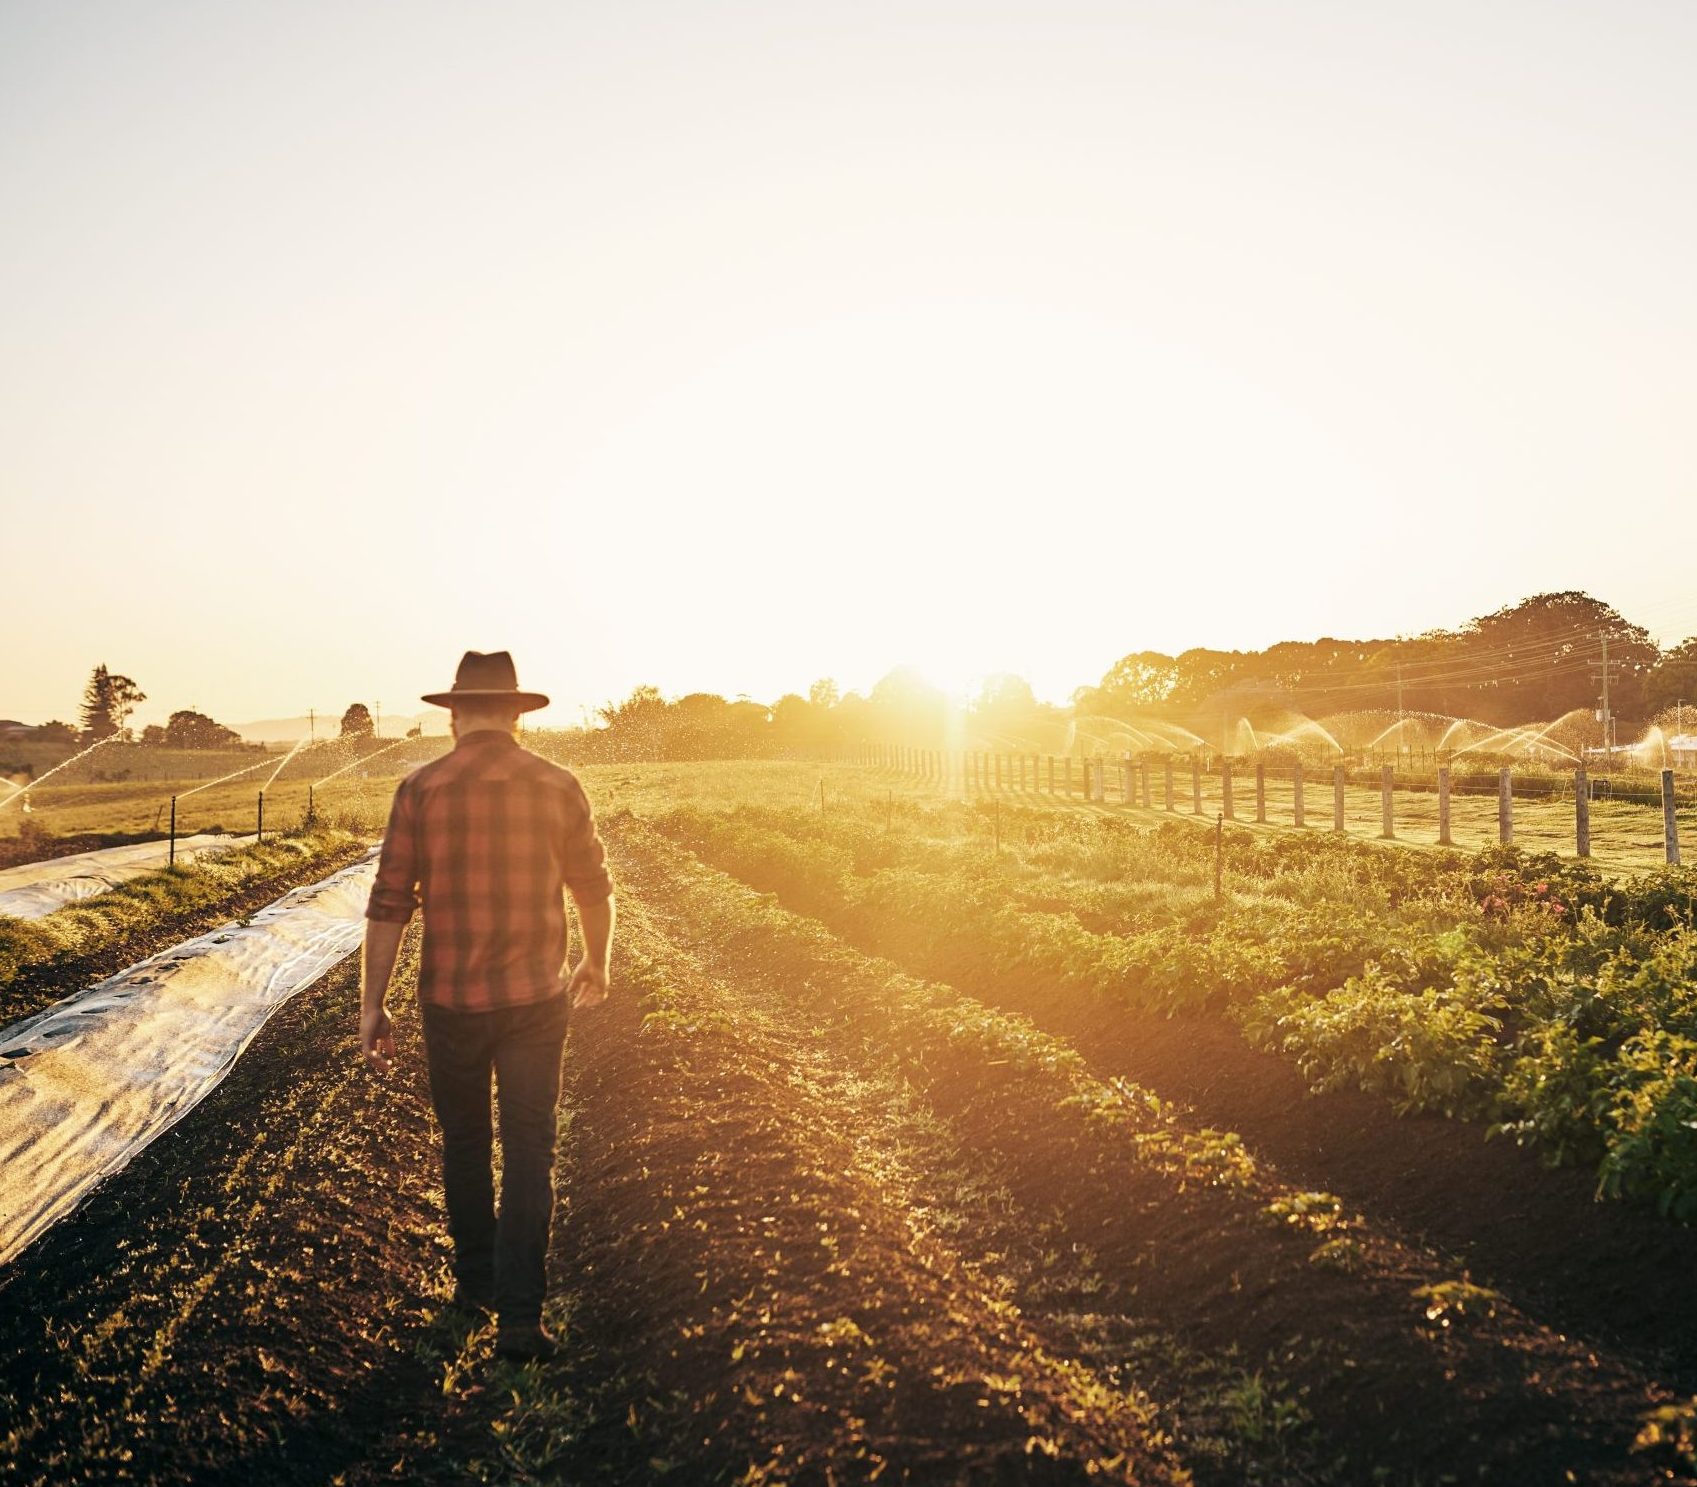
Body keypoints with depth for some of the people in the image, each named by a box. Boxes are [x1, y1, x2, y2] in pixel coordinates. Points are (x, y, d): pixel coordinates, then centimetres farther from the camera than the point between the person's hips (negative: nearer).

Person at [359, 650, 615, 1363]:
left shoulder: (421, 790, -7)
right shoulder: (558, 787, -4)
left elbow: (389, 905, -8)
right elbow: (594, 889, 6)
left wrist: (372, 1005, 0)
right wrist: (596, 964, 23)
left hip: (451, 1001, 0)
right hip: (536, 997, 0)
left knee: (464, 1143, 19)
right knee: (528, 1153, 7)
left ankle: (476, 1279, 35)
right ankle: (519, 1314, 4)